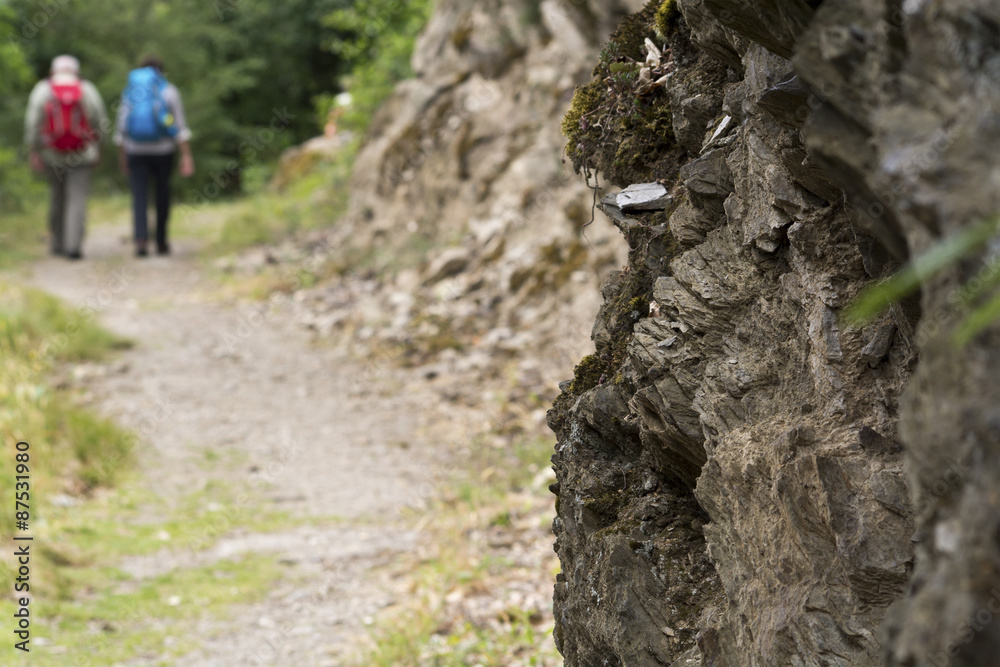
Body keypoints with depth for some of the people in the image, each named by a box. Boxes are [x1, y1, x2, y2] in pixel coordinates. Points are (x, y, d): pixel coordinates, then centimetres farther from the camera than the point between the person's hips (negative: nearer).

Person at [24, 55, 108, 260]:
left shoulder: (42, 90, -3)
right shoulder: (88, 90, -2)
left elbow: (33, 123, -8)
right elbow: (100, 121, 0)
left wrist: (33, 152, -5)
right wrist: (97, 148, 13)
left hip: (52, 155, 1)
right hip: (81, 155, -1)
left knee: (57, 197, 16)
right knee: (77, 199, -3)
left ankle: (57, 244, 22)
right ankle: (73, 245, -14)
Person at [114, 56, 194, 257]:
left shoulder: (129, 92, 6)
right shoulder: (169, 91, -1)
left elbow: (121, 128, 8)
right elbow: (180, 126, -8)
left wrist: (122, 157, 18)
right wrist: (187, 156, -9)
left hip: (136, 151, 1)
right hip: (163, 149, -1)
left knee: (139, 198, -2)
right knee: (162, 195, 16)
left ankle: (141, 240, -22)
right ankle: (161, 242, 23)